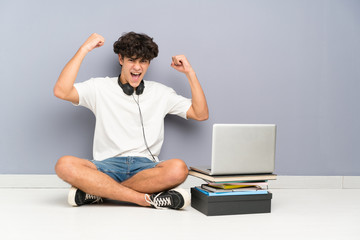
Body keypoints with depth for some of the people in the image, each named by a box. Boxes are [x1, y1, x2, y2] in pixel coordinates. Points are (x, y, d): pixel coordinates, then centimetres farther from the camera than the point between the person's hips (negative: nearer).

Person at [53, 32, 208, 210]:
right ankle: (147, 199, -30)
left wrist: (190, 73, 6)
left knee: (178, 169, -33)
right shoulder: (100, 87, 9)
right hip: (108, 165, -1)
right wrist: (84, 49, -4)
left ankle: (97, 192, -25)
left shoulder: (160, 92, 15)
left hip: (146, 167, 1)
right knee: (65, 165, -31)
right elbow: (61, 91, -7)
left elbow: (201, 114, 11)